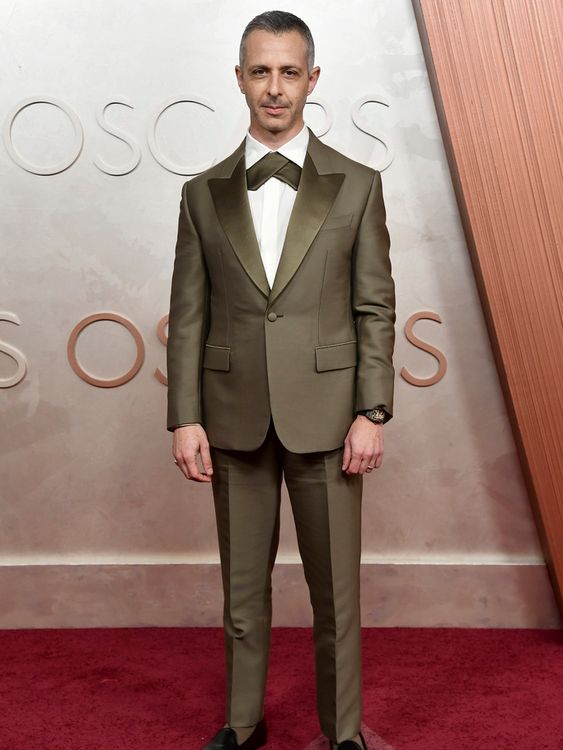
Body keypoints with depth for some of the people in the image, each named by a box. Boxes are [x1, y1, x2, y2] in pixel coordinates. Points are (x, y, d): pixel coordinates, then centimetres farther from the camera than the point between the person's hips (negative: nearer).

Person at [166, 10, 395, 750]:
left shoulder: (357, 185, 1)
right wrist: (184, 418, -3)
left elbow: (376, 310, -1)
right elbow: (188, 314, 3)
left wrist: (372, 414, -8)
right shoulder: (203, 193, 5)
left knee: (336, 588, 8)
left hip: (324, 417, -1)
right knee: (243, 584, 14)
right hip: (235, 419, 2)